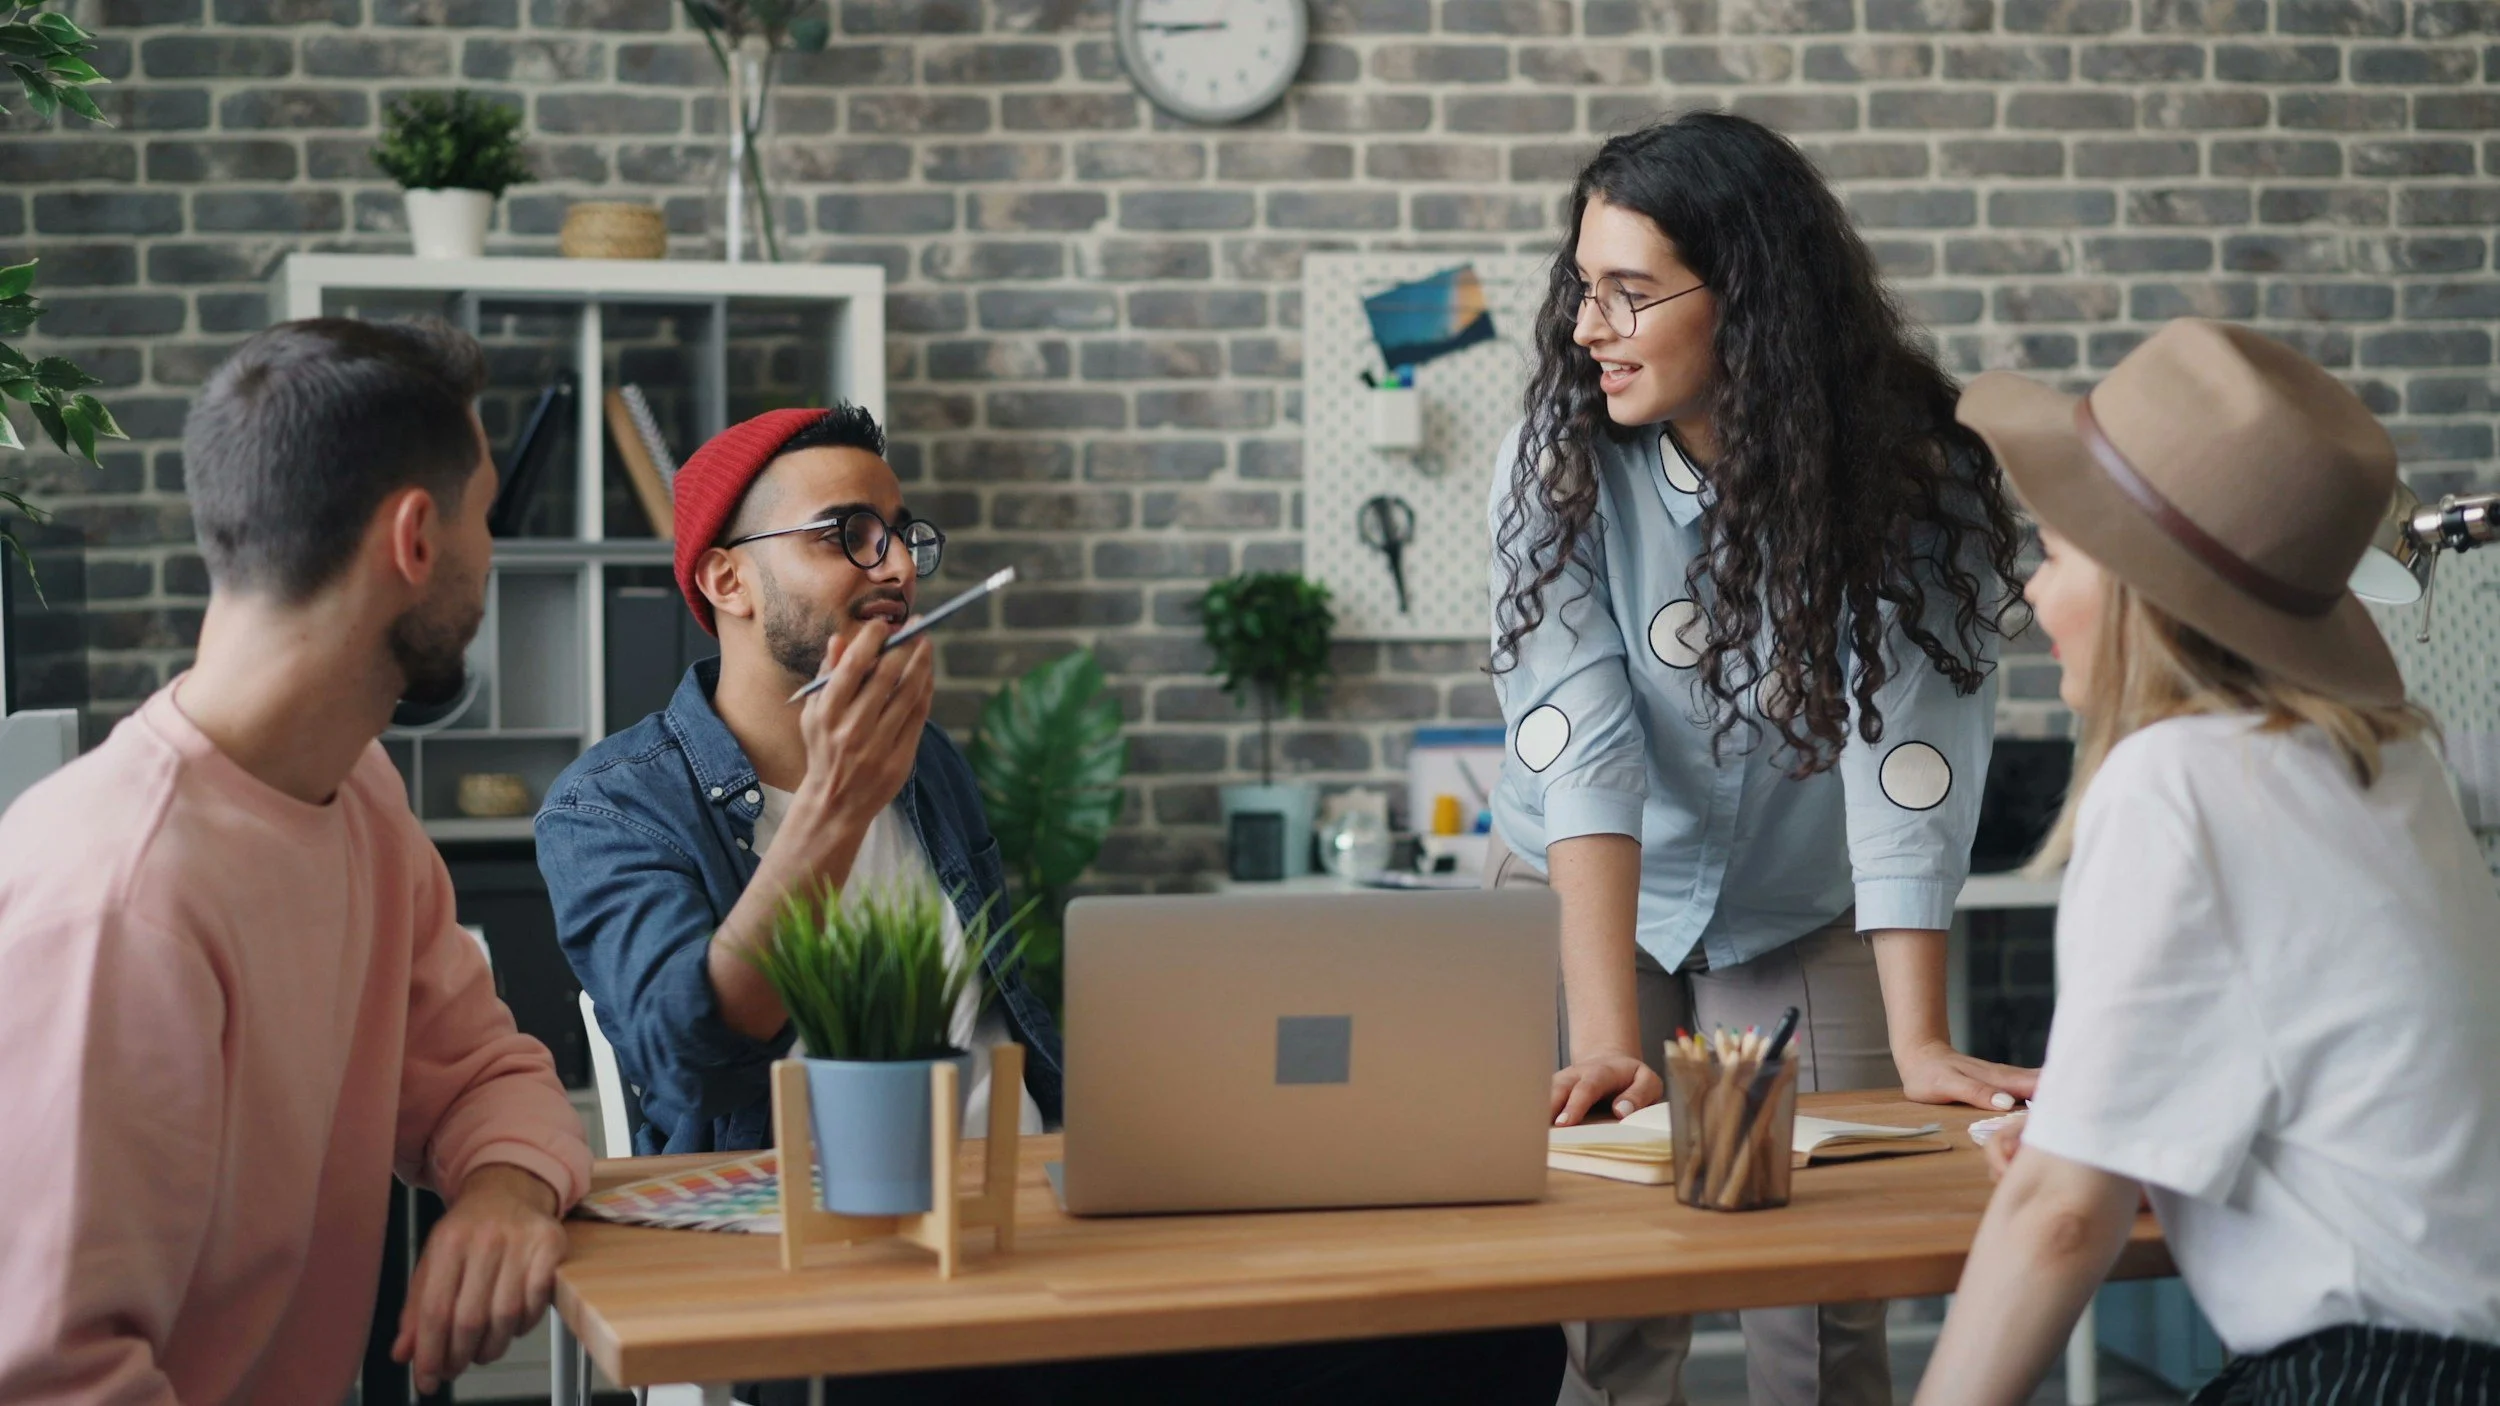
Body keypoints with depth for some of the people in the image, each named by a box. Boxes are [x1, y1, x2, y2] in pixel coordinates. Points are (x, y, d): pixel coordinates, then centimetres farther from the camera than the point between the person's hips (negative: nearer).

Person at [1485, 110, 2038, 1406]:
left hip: (1805, 918, 0)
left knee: (1825, 1301, -4)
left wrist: (1918, 1044, -36)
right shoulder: (1562, 457, -20)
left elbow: (1904, 749, -28)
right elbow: (1580, 745, -29)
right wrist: (1606, 1037, -39)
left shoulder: (1904, 474, -21)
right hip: (1584, 898, 0)